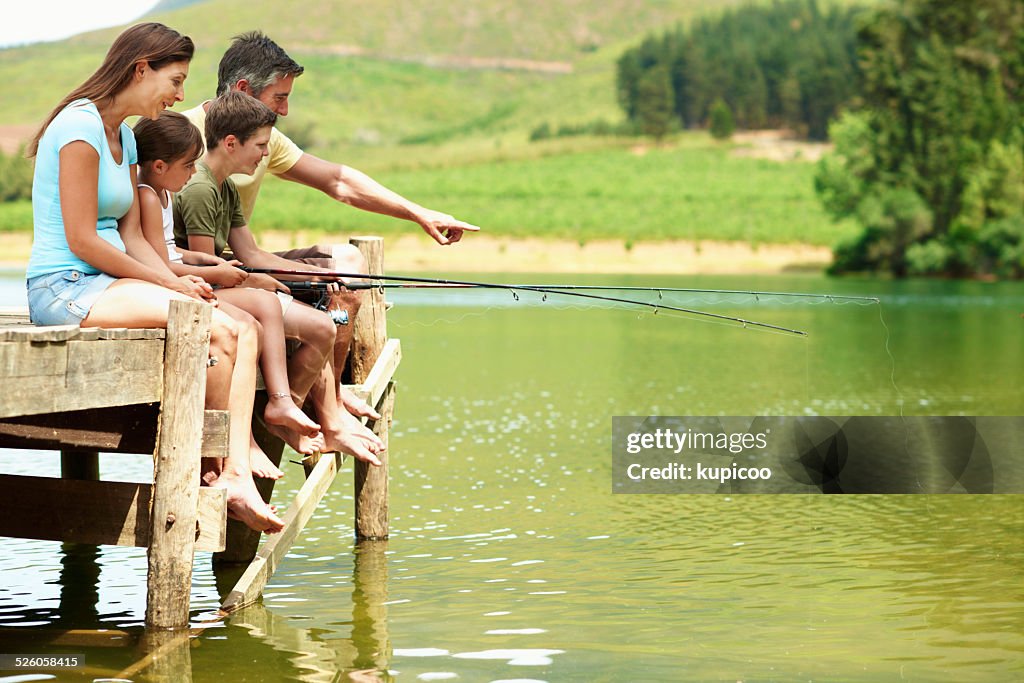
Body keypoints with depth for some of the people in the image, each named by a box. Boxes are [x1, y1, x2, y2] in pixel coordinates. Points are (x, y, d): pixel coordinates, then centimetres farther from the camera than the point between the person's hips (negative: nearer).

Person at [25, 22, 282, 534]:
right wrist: (168, 283, -10)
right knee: (216, 331, -25)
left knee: (245, 330, -12)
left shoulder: (125, 137, 18)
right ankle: (217, 465, -6)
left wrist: (177, 282, -5)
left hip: (108, 284, 9)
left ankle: (236, 474, -22)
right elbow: (82, 242, -16)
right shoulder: (80, 126, -12)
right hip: (63, 288, -9)